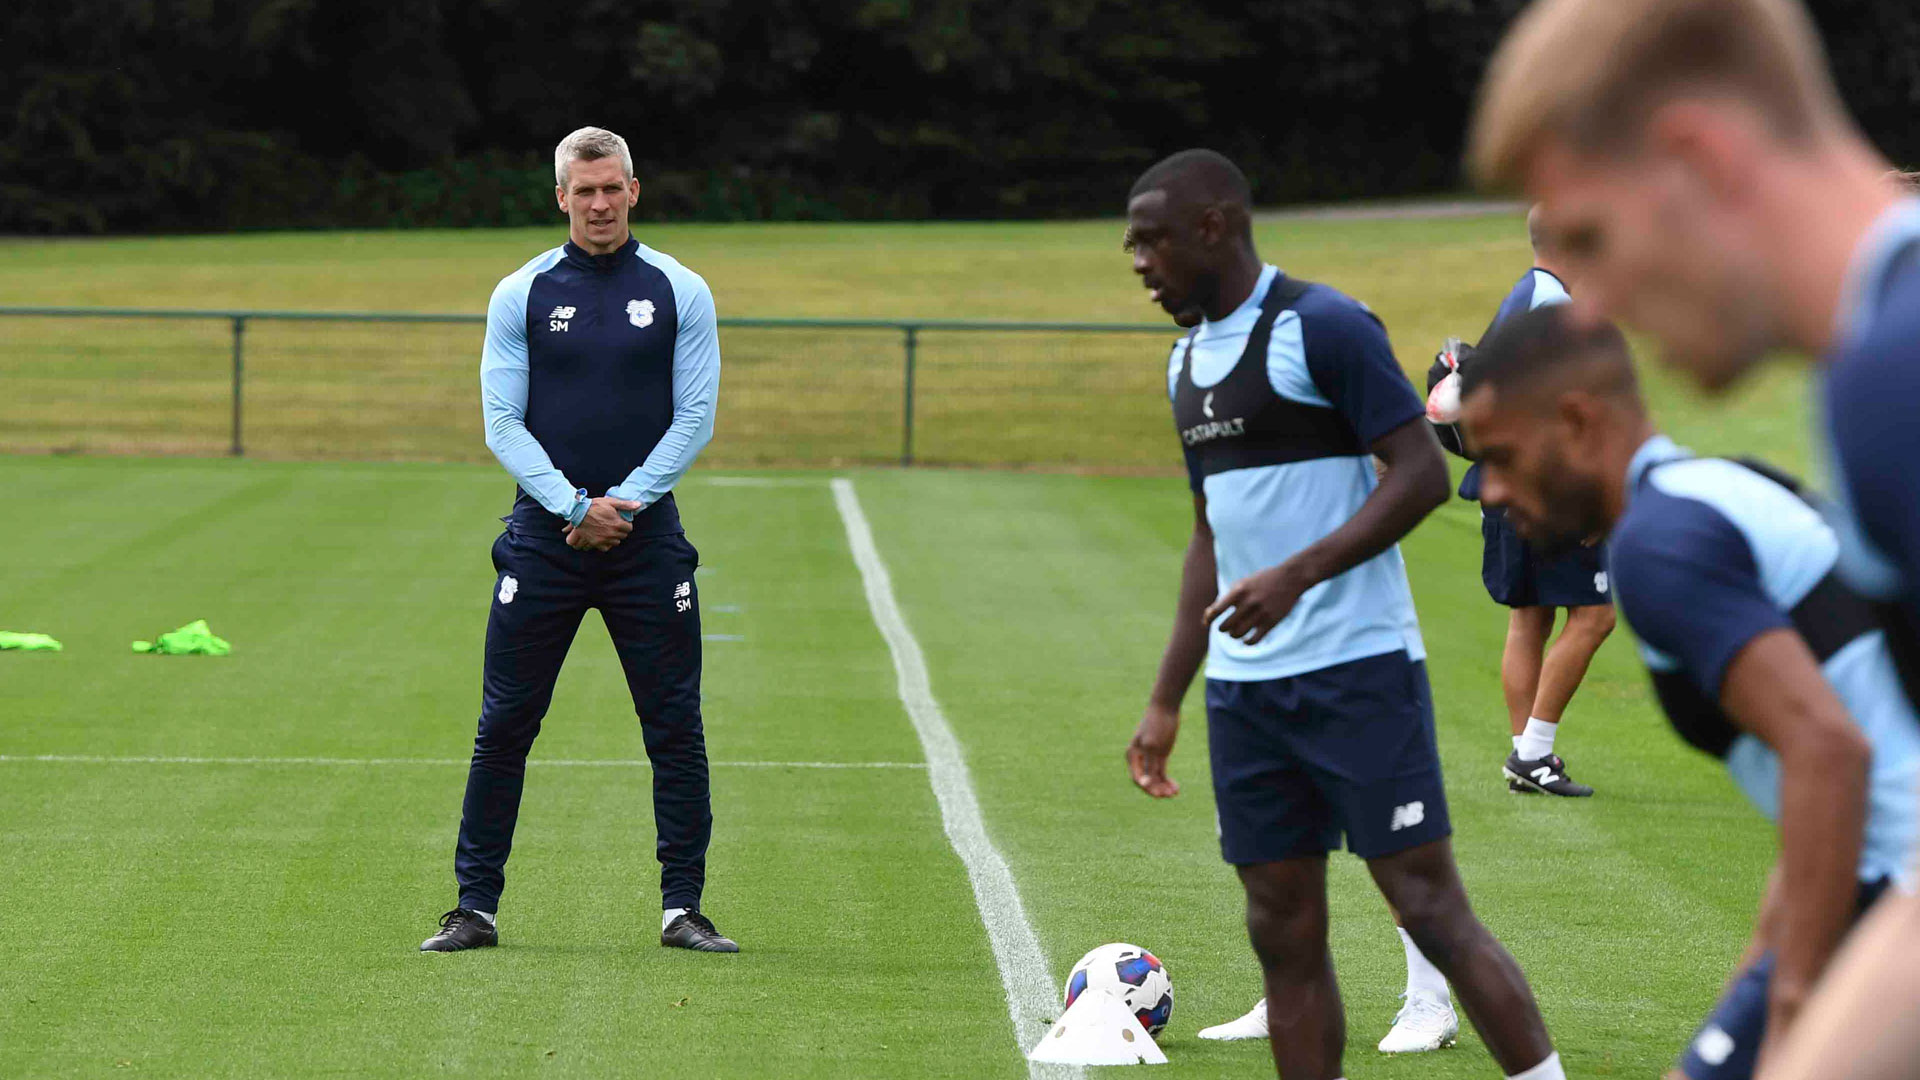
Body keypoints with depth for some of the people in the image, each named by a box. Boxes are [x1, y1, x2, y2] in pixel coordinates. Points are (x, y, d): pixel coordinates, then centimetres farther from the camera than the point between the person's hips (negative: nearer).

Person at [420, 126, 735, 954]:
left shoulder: (679, 291, 4)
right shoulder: (521, 294, 4)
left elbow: (695, 418, 2)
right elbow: (502, 424, 1)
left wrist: (626, 501, -10)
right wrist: (574, 507, -12)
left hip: (645, 535, 0)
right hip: (543, 536, 0)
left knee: (675, 725, 0)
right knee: (504, 725, 0)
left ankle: (682, 908, 7)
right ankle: (475, 907, 6)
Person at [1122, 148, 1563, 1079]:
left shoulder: (1321, 327, -10)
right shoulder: (1189, 362, 16)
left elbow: (1423, 473, -15)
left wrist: (1297, 574, -24)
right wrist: (1166, 702, 20)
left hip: (1357, 669, -8)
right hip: (1243, 684, 8)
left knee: (1431, 908, -9)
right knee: (1283, 933, 7)